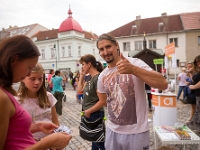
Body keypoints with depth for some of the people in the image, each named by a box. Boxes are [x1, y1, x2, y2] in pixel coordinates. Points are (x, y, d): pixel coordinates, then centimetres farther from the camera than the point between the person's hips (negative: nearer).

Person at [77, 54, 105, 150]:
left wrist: (89, 111, -17)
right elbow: (79, 90, 11)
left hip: (94, 114, -9)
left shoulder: (98, 78, -22)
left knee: (99, 142, 7)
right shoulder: (90, 78, 6)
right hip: (88, 114, 9)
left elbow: (103, 101, -26)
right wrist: (81, 76, 3)